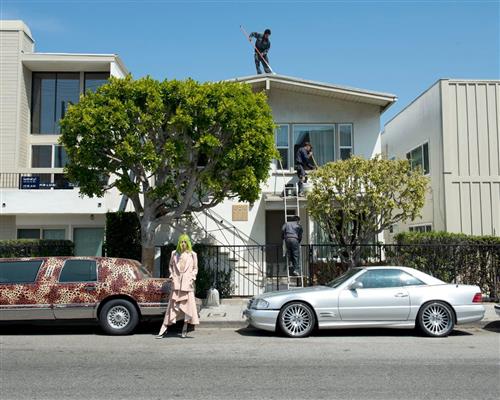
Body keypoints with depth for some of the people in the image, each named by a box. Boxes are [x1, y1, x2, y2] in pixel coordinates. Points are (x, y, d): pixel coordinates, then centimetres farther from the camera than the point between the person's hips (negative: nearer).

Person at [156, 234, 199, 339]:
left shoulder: (193, 254, 7)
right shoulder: (174, 253, 10)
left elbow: (195, 268, 13)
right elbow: (170, 265, 21)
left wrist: (192, 277, -1)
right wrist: (171, 275, 7)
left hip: (187, 283, 0)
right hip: (176, 282, 1)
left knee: (188, 305, -2)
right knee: (172, 305, -1)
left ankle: (184, 330, 10)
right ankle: (163, 330, 1)